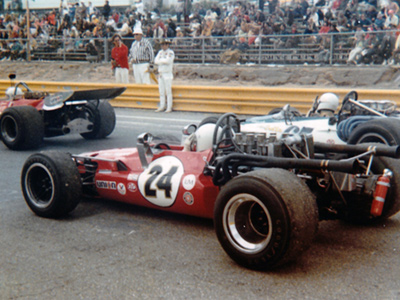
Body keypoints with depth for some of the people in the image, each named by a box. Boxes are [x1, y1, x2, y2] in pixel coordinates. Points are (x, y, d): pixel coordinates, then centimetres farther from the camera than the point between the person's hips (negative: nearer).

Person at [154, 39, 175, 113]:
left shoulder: (171, 52, -4)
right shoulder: (160, 52, 14)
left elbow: (168, 61, -19)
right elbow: (156, 61, 3)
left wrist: (160, 60, -5)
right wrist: (163, 61, -10)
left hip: (168, 74, -6)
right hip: (160, 74, 6)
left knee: (168, 91, -6)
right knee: (161, 91, 8)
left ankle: (169, 107, -3)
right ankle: (162, 106, 14)